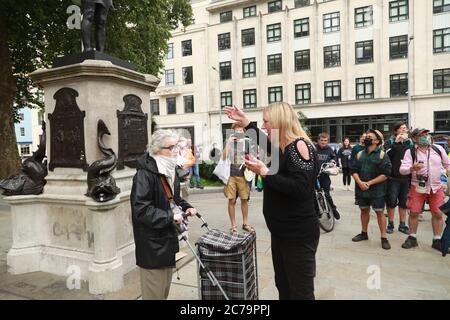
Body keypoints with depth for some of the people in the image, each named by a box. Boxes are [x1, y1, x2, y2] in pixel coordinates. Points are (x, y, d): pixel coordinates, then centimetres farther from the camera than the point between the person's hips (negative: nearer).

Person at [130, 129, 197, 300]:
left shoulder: (170, 170, 7)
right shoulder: (145, 174, -23)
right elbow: (141, 209, -26)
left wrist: (186, 207, 2)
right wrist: (170, 216, -27)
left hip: (168, 237, 9)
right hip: (152, 242, -9)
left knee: (165, 287, 24)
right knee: (154, 291, 6)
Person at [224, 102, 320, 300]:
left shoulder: (299, 146, -18)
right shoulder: (284, 147, 10)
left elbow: (300, 189, -28)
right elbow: (267, 143, 32)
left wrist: (264, 172, -24)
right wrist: (244, 122, 27)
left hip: (298, 233, -10)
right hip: (282, 230, 10)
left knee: (301, 291, 3)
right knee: (283, 286, 22)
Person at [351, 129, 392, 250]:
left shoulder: (382, 155, -6)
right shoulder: (360, 154, 8)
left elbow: (385, 174, -13)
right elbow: (354, 170, 5)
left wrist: (369, 183, -17)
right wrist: (360, 182, -13)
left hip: (377, 190, -4)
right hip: (361, 189, 5)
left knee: (380, 212, 1)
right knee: (364, 211, 16)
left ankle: (384, 238, 10)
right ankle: (364, 233, 30)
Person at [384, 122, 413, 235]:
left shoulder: (410, 142, 10)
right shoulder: (390, 142, 0)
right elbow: (386, 154, -17)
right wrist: (396, 142, -19)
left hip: (406, 177, 3)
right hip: (393, 177, -3)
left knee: (404, 202, 10)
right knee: (392, 201, 2)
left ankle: (402, 224, 21)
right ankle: (390, 224, 15)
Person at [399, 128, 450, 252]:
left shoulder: (438, 149, 0)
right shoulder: (410, 152, -8)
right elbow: (402, 170, -15)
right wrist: (412, 168, -34)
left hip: (436, 187, 2)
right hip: (417, 187, -2)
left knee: (438, 214, 3)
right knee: (414, 213, 1)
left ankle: (437, 240, 18)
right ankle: (412, 238, 17)